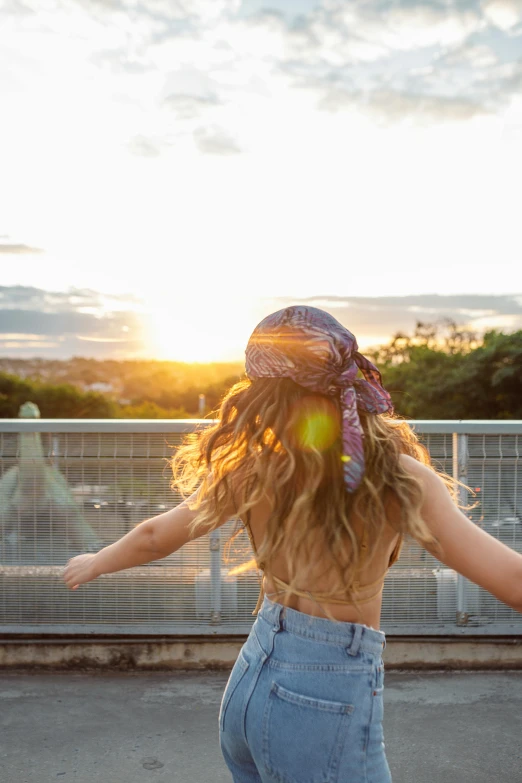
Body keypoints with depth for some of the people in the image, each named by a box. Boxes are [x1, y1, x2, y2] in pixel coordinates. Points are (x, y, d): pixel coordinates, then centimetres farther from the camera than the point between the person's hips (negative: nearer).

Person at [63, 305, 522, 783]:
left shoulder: (251, 468, -8)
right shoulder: (398, 478, -18)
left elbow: (153, 538, 6)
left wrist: (93, 564, 24)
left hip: (249, 678, 5)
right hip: (327, 704, -4)